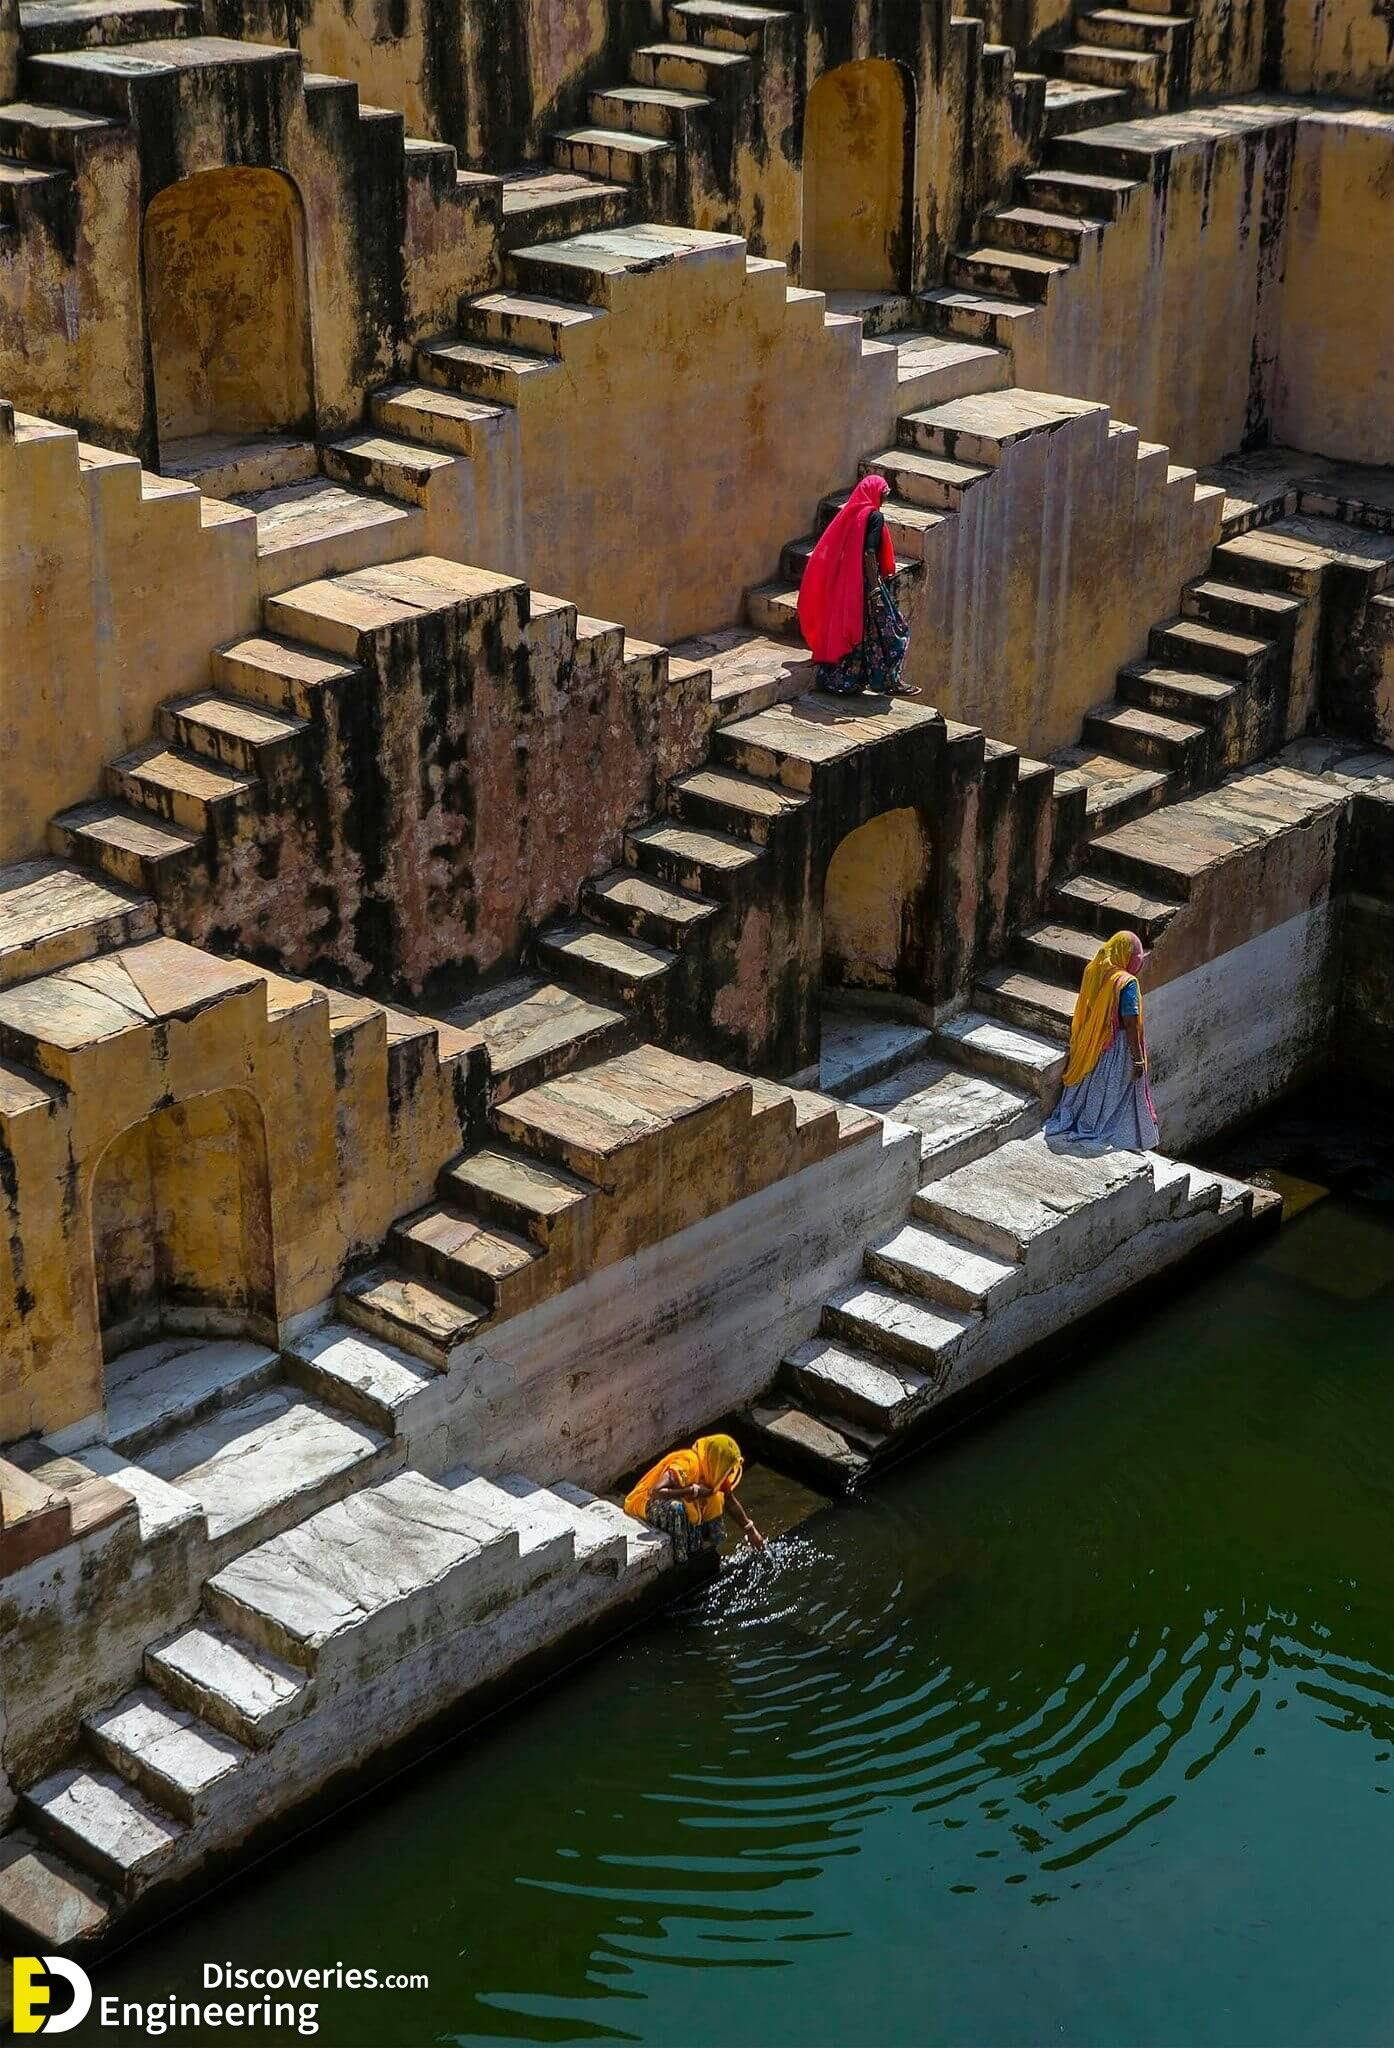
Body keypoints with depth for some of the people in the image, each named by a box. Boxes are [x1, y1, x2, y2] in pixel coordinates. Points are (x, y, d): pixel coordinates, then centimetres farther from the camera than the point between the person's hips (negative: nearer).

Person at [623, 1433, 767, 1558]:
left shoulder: (711, 1468, -6)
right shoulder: (685, 1465, -32)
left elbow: (730, 1500, 7)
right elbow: (656, 1491, -42)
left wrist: (750, 1529, 10)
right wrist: (694, 1490, -34)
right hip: (647, 1505, -8)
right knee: (675, 1507, -38)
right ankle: (680, 1560, -25)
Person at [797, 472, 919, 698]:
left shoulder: (850, 512, 10)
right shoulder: (874, 516, -12)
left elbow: (834, 551, 13)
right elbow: (869, 553, -20)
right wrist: (875, 588, -19)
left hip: (842, 584, 8)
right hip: (865, 581, -8)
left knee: (843, 625, 14)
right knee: (886, 630, 1)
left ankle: (835, 679, 15)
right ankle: (890, 681, 2)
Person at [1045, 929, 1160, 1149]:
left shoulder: (1092, 972, -2)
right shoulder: (1127, 983, -23)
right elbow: (1131, 1025, -21)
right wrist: (1138, 1060, -14)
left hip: (1089, 1047, 6)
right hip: (1116, 1049, -6)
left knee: (1090, 1088, 20)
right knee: (1115, 1095, 7)